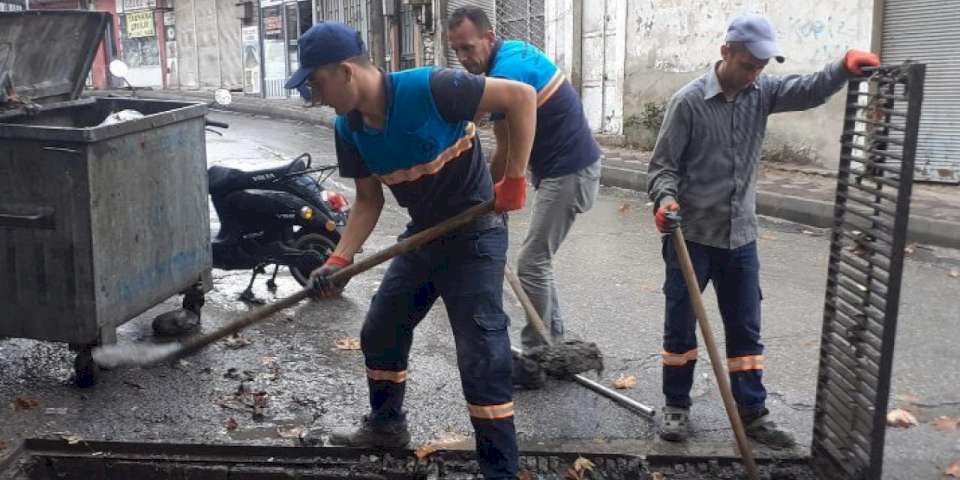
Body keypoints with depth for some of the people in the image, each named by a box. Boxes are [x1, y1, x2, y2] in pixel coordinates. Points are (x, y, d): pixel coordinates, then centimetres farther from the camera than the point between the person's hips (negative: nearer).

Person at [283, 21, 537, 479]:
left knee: (481, 358, -9)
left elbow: (521, 96, -23)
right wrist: (339, 259, -7)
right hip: (422, 235, 8)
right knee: (379, 333, 17)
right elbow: (369, 200, 6)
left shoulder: (429, 88, -27)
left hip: (474, 236, -8)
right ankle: (386, 424, 41)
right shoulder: (349, 129, -4)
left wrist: (514, 180, -22)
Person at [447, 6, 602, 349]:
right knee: (539, 259, 15)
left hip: (568, 172, -10)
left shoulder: (503, 76, -21)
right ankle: (553, 340, 23)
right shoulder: (515, 50, 9)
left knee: (531, 263, -5)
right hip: (570, 164, 10)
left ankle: (535, 350, 4)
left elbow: (507, 153, -14)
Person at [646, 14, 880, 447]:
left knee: (745, 328, 11)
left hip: (740, 237, 5)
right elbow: (663, 164, -9)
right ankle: (676, 407, 23)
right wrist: (666, 199, -28)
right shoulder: (689, 102, -11)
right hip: (691, 235, -4)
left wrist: (844, 68, -29)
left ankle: (752, 413, 22)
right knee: (680, 326, 7)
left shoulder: (761, 93, 3)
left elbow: (809, 91, -11)